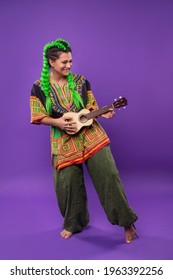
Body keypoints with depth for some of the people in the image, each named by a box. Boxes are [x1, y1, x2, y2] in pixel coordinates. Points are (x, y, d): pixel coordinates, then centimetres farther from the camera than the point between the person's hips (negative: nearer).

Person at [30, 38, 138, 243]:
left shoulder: (80, 81, 2)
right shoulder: (39, 88, -3)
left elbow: (91, 107, 8)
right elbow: (38, 118, -1)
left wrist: (103, 113, -12)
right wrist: (57, 122, -17)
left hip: (91, 135, 1)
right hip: (64, 142, 0)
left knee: (108, 175, -5)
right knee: (67, 183, 5)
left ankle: (127, 222, 11)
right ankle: (74, 224, 32)